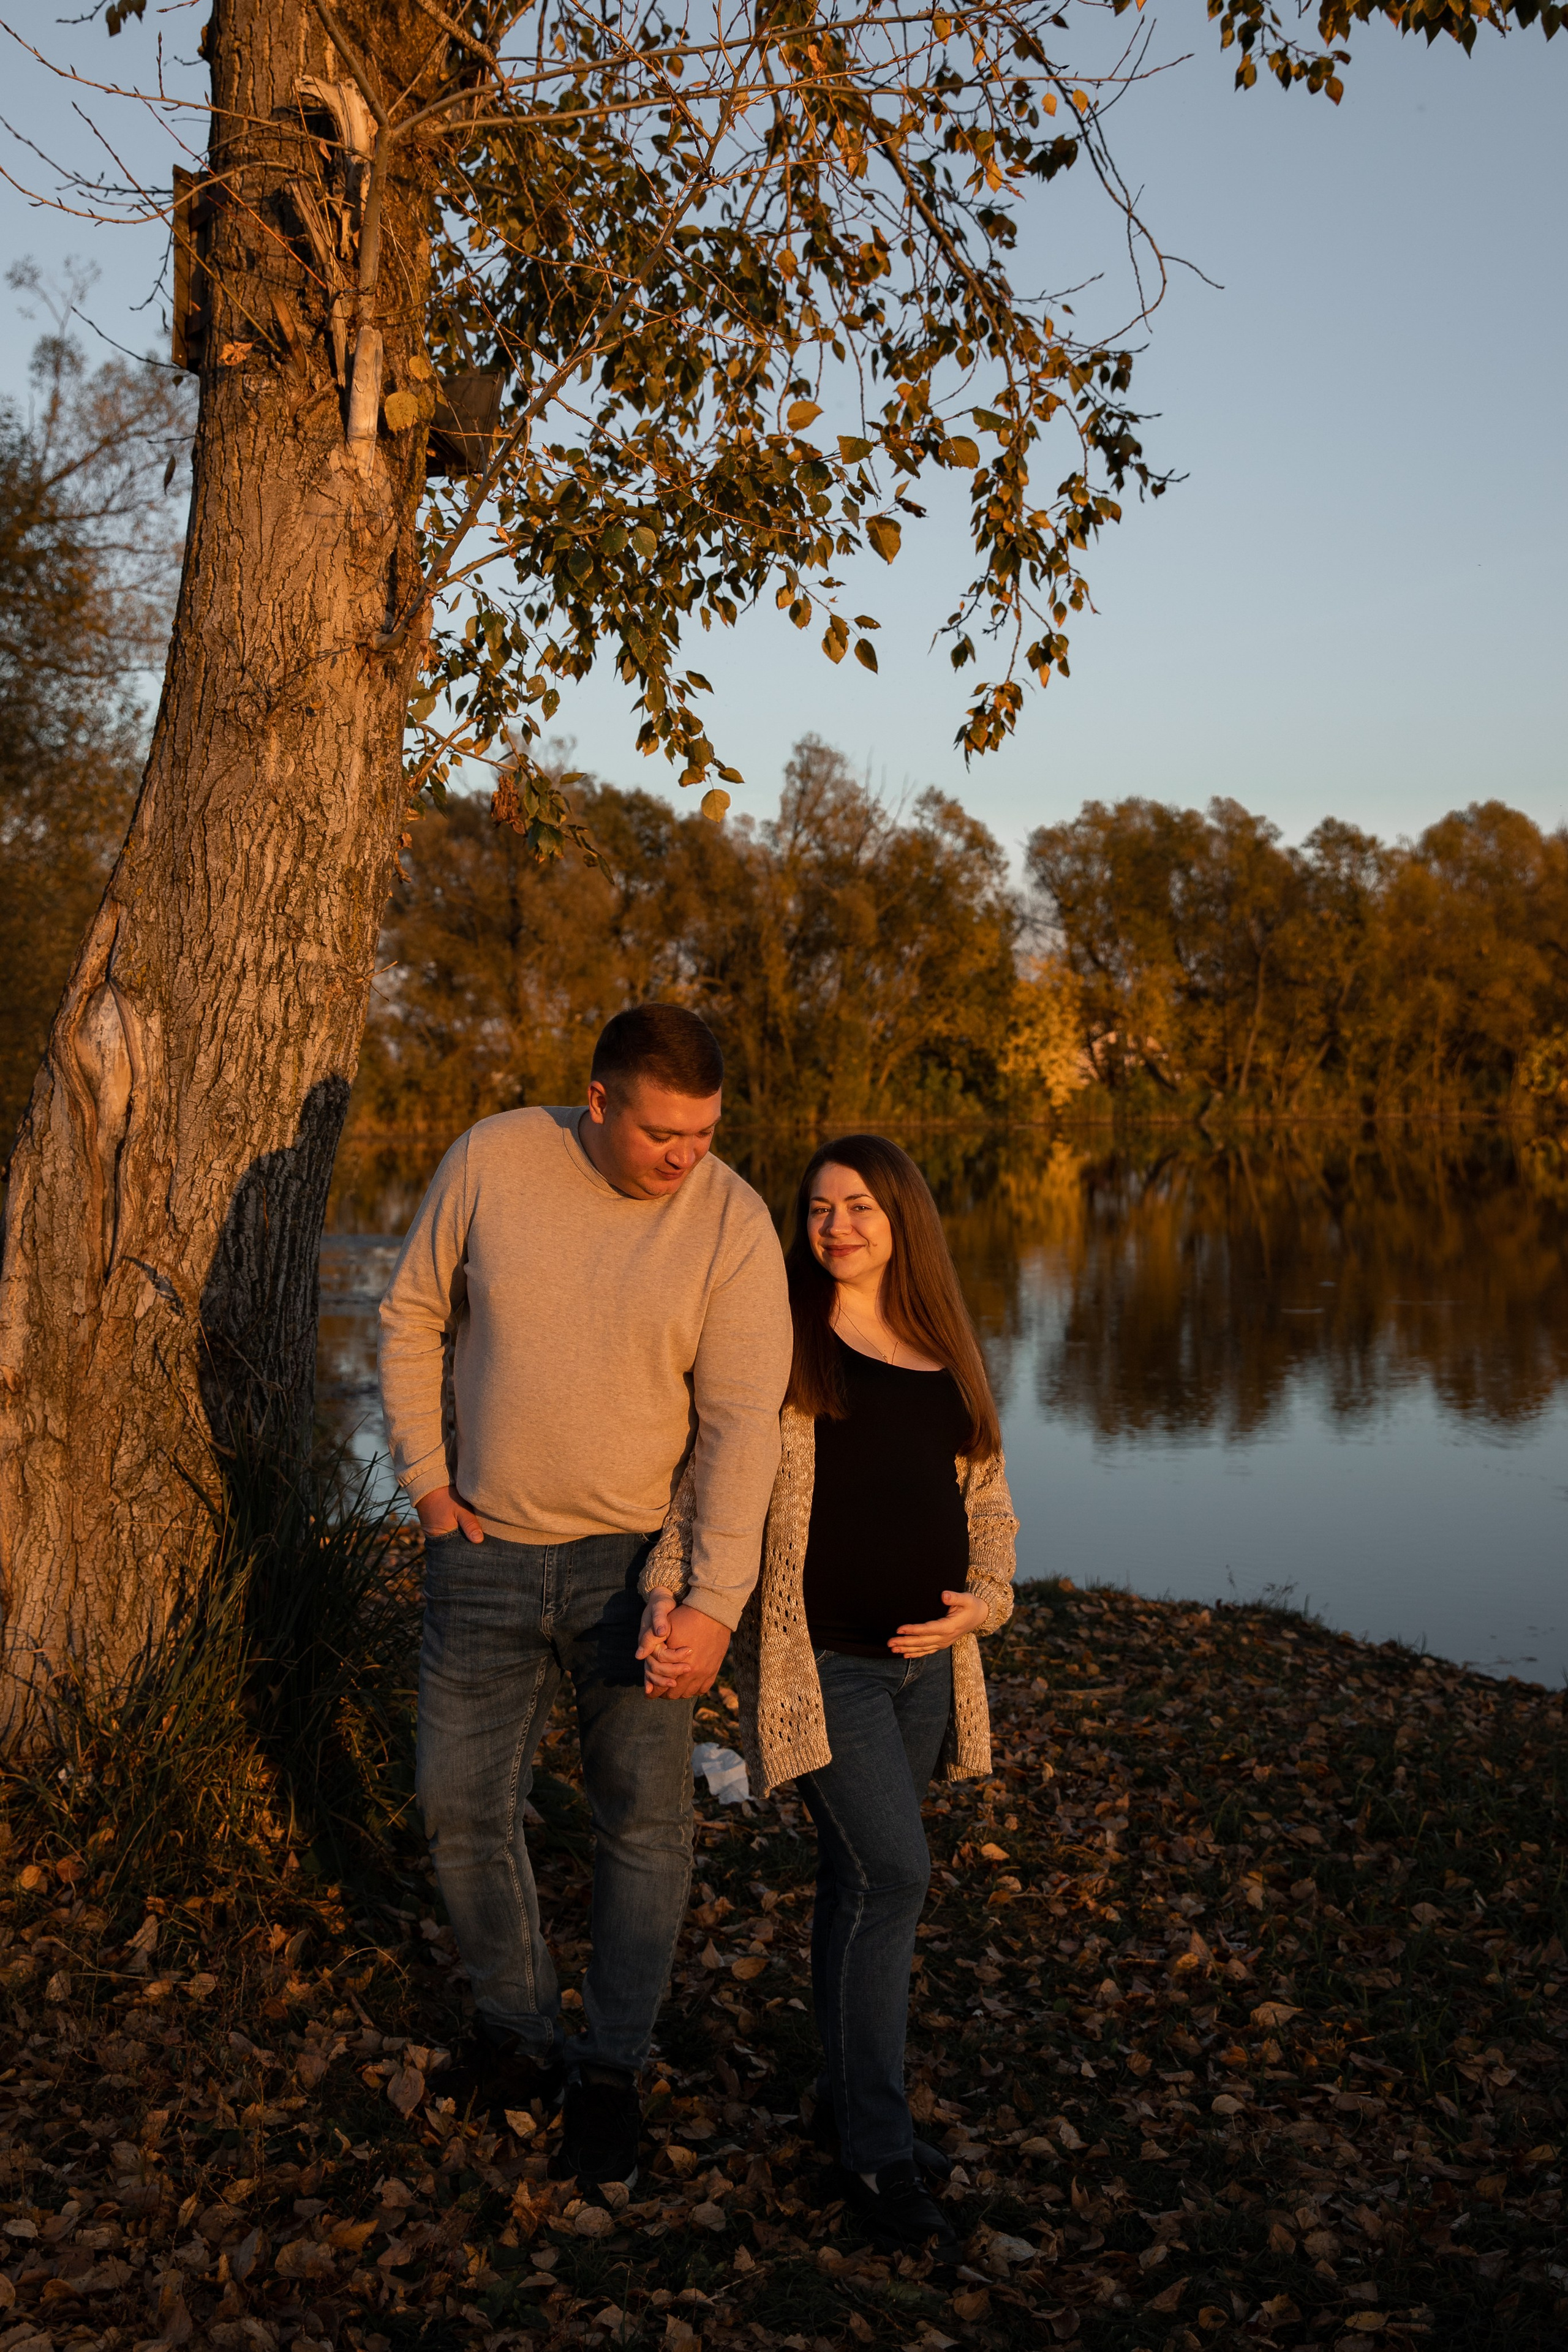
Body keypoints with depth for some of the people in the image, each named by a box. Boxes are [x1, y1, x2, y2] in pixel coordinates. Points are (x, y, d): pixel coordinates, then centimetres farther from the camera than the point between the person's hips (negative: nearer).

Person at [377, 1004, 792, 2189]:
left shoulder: (734, 1223, -13)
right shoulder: (493, 1161, -9)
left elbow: (742, 1424, -17)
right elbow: (412, 1316, 4)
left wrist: (717, 1602, -25)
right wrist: (425, 1479, -1)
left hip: (636, 1560, -2)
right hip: (486, 1557, 2)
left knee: (646, 1816, 3)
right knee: (462, 1803, 10)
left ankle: (611, 2072, 23)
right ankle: (519, 2032, 32)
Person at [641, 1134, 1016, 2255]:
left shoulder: (949, 1353, 11)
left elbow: (989, 1503, 16)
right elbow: (700, 1476, -6)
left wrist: (983, 1601, -1)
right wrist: (666, 1600, -19)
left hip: (924, 1659, 5)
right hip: (820, 1657, -5)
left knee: (863, 1879, 15)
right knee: (893, 1873, -12)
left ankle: (854, 2099, 31)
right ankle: (880, 2152, -2)